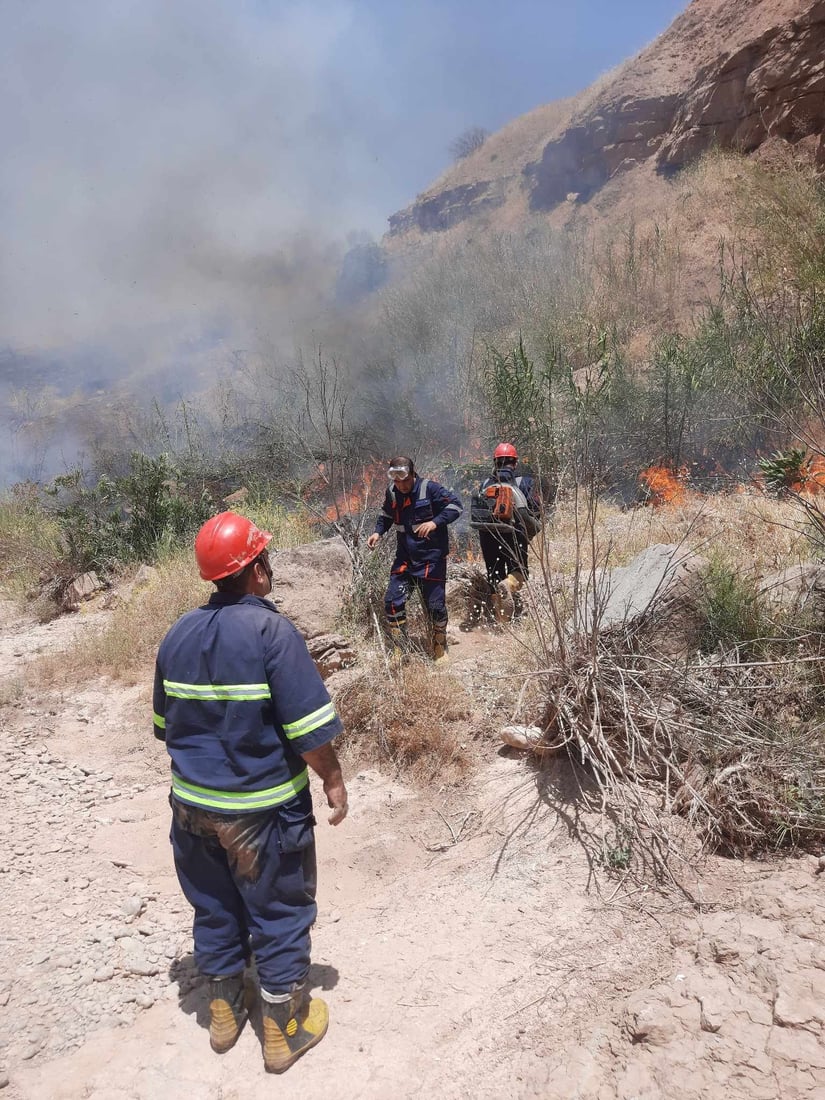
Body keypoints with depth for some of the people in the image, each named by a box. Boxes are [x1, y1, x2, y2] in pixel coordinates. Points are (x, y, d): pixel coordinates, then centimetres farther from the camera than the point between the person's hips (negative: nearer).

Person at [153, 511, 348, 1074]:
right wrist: (334, 780, -7)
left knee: (215, 906, 23)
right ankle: (285, 1029, 30)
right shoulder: (271, 631, -21)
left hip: (193, 803, 6)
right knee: (280, 912, 13)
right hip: (264, 808, -6)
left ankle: (224, 1013, 42)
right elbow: (309, 728, -22)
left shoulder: (178, 634, -1)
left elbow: (166, 723, 10)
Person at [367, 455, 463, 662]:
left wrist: (435, 522, -26)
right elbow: (386, 516, 20)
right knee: (392, 601, -3)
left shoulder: (429, 488, -13)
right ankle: (399, 651, 12)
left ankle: (440, 649, 25)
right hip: (404, 558, 5)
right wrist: (377, 532, 2)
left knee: (435, 604, 1)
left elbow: (455, 505, -13)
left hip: (431, 558, -5)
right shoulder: (392, 493, 3)